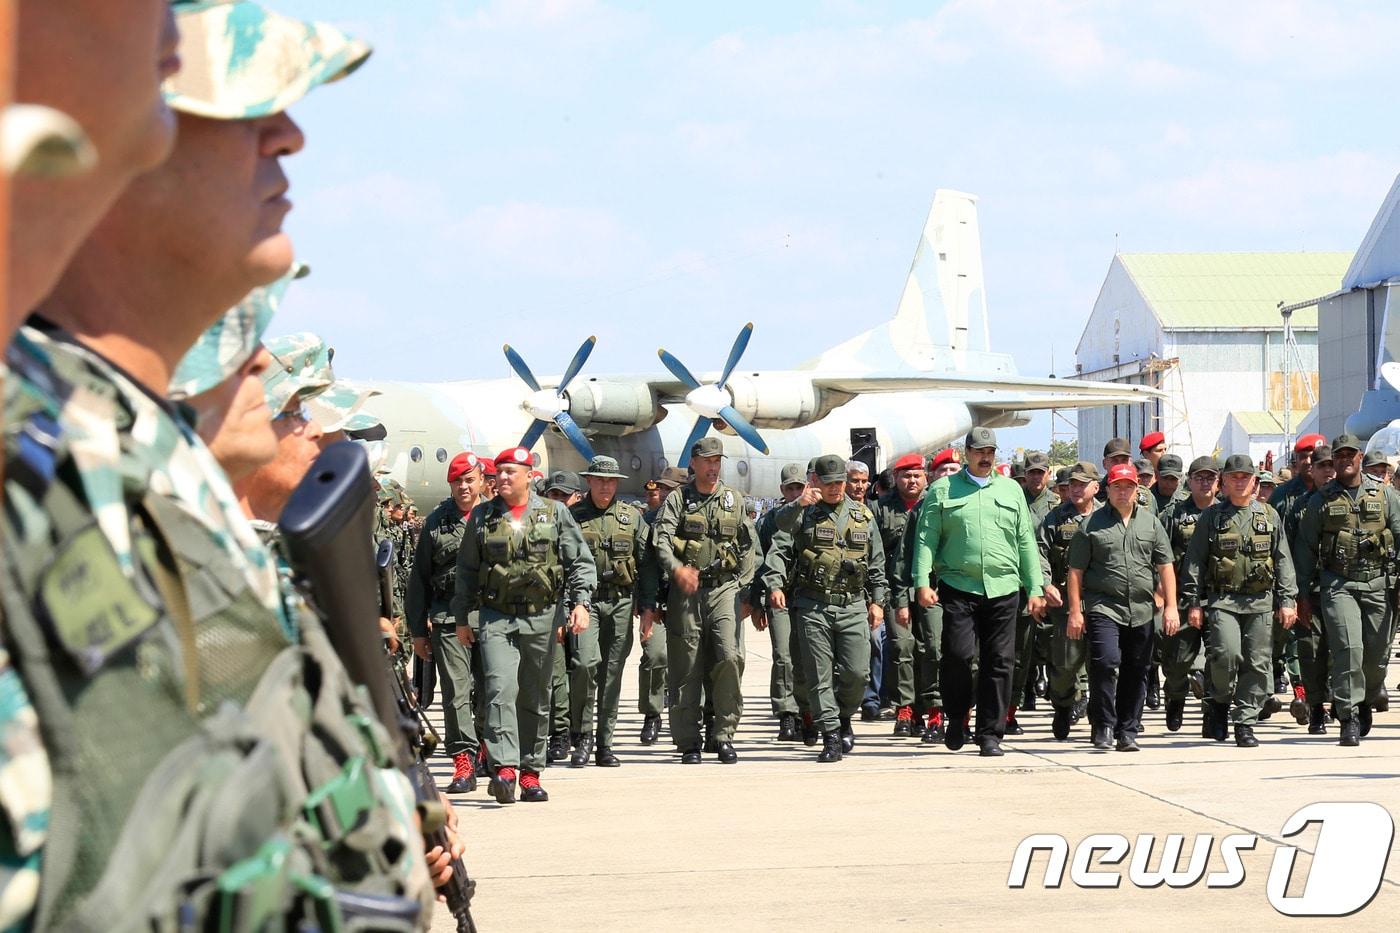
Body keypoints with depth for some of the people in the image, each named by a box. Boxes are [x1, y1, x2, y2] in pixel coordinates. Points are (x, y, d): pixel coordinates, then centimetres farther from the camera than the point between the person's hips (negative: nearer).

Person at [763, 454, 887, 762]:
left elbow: (876, 562, 18)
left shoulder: (863, 515, 13)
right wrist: (775, 585, -17)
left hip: (852, 606, 2)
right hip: (812, 606, -2)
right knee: (820, 676, -3)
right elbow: (779, 550, -2)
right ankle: (831, 737, 1)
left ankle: (844, 719, 22)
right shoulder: (803, 514, 5)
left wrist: (877, 600, 12)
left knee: (855, 672, -5)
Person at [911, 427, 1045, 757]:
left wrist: (1035, 588, 9)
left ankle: (990, 734, 7)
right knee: (958, 654, -13)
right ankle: (957, 717, 11)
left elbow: (1026, 542, 16)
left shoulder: (1011, 490, 16)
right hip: (958, 586, -2)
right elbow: (926, 539, 4)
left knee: (999, 662, 0)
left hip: (1003, 590, 2)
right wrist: (922, 582, -8)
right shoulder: (942, 491, 8)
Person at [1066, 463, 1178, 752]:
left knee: (1136, 673, 6)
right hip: (1103, 607, -3)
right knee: (1105, 662, -19)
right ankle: (1103, 727, -8)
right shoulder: (1092, 525, 4)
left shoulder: (1151, 523, 12)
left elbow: (1165, 568, 12)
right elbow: (1075, 571, 4)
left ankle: (1128, 732, 16)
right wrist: (1075, 611, -3)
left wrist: (1171, 607, 3)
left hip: (1142, 611, 3)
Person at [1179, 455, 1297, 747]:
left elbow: (1283, 561, 12)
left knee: (1257, 663, -2)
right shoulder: (1212, 516, 6)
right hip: (1222, 600, -2)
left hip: (1261, 602, 2)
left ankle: (1245, 723, 6)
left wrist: (1287, 600, 3)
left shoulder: (1269, 515, 11)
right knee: (1227, 654, -19)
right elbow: (1194, 561, 6)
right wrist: (1193, 602, -1)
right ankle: (1221, 700, 8)